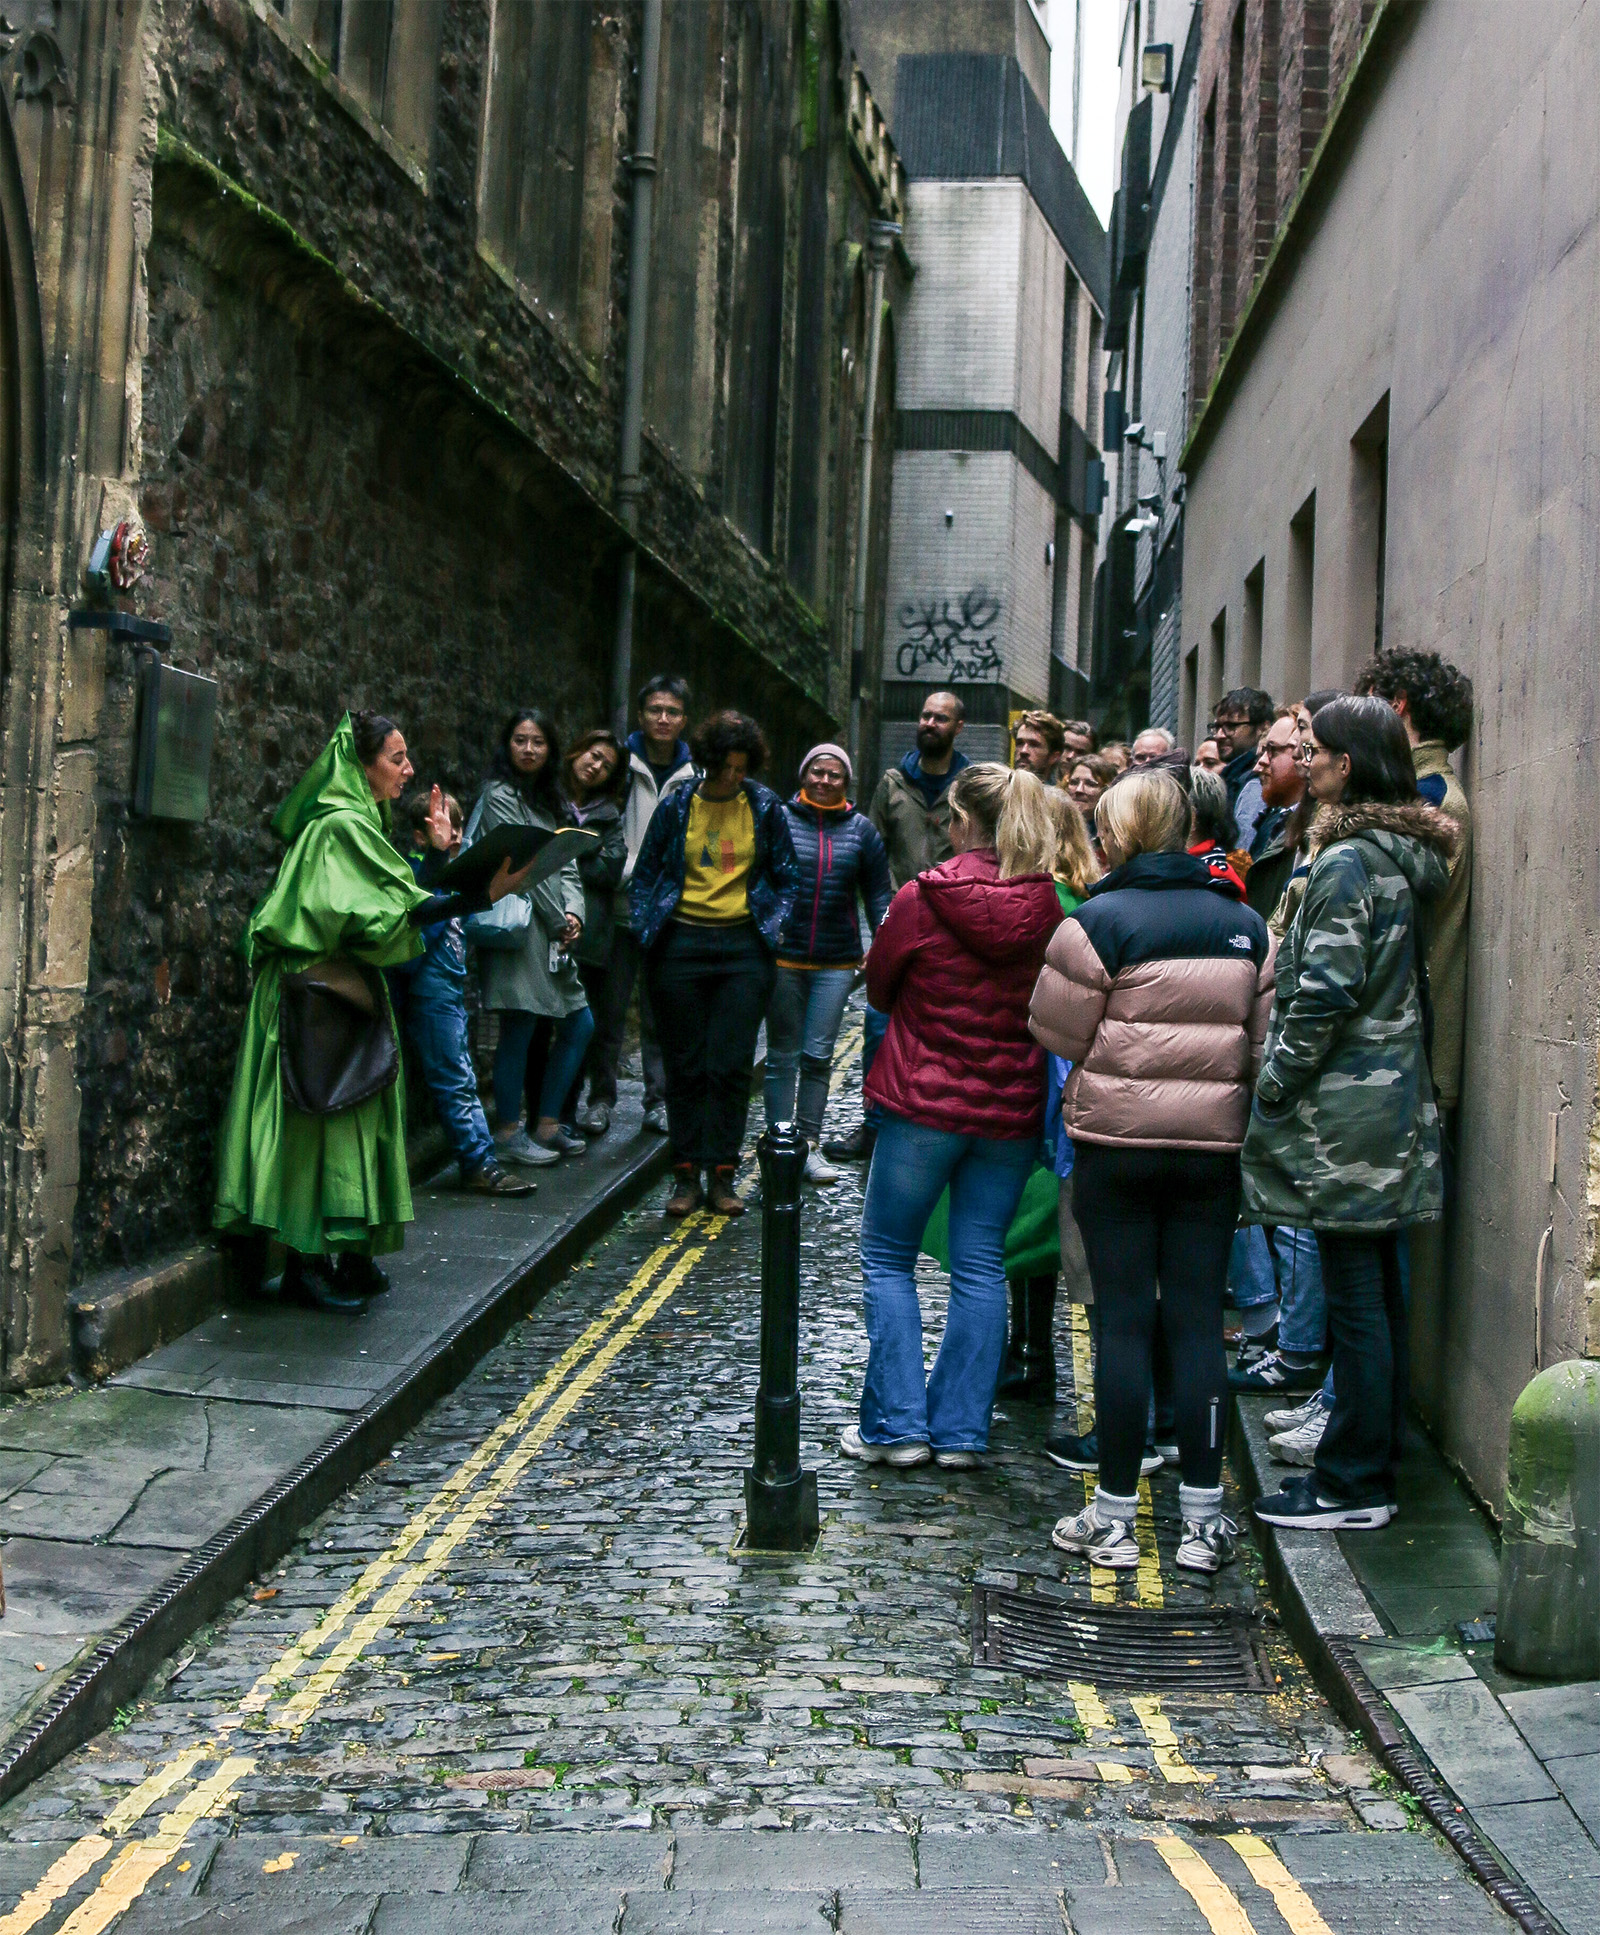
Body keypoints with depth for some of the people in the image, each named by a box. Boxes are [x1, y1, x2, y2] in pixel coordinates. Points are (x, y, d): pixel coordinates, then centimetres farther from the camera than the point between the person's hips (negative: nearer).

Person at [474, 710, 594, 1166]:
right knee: (519, 1027, -7)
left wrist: (573, 914, -3)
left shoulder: (549, 800, 20)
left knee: (579, 1025, 9)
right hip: (518, 925, -9)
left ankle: (546, 1124, 18)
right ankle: (509, 1133, 3)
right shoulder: (499, 795, -5)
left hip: (553, 933, 9)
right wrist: (558, 920, -10)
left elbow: (565, 865, 14)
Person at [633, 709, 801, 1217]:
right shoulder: (676, 806, 4)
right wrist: (646, 928, 1)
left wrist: (773, 927, 1)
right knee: (685, 1066, 4)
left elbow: (787, 878, 12)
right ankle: (685, 1175, 11)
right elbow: (645, 874, 11)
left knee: (730, 1066, -2)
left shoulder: (765, 807, 5)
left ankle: (722, 1176, 7)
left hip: (743, 946, 0)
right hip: (682, 943, 0)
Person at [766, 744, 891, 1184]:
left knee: (818, 1055, 1)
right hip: (783, 956, -1)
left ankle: (809, 1145, 8)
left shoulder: (861, 829, 7)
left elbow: (877, 895, 10)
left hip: (836, 962, 1)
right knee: (782, 1055, 4)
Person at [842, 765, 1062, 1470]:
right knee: (981, 1266, 10)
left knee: (888, 1258, 10)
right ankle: (962, 1430, 13)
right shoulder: (1048, 908, -3)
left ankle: (897, 1424, 9)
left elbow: (879, 989, 1)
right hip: (1012, 1110, 3)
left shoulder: (923, 898, -12)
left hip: (923, 1104, -3)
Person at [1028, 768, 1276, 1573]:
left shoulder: (1098, 920, -8)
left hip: (1116, 1143, -3)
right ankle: (1202, 1517, 11)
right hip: (1212, 1146, 3)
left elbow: (1057, 1032, -5)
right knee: (1198, 1323, 8)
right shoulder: (1245, 924, 5)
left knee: (1123, 1322, 4)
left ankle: (1114, 1514, 11)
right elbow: (1267, 1043, 5)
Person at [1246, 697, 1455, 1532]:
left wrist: (1274, 1082, -10)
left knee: (1354, 1298, -3)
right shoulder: (1404, 856, 12)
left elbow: (1325, 992, -20)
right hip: (1391, 1090, 10)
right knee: (1377, 1290, 14)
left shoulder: (1348, 861, -16)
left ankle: (1353, 1485, 4)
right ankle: (1374, 1464, 24)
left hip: (1345, 1105, -10)